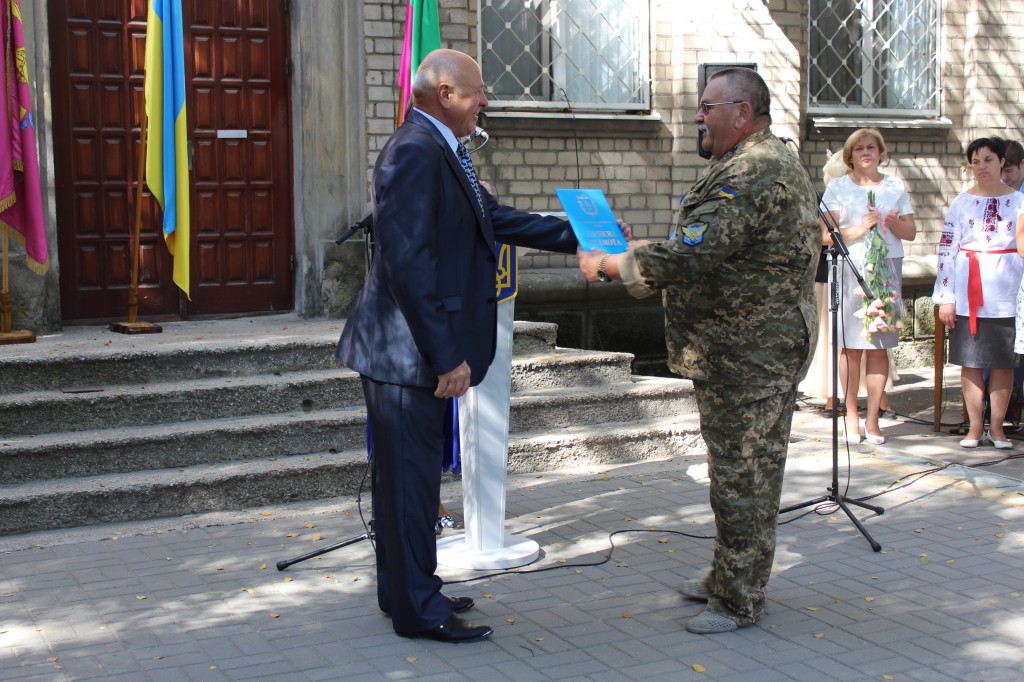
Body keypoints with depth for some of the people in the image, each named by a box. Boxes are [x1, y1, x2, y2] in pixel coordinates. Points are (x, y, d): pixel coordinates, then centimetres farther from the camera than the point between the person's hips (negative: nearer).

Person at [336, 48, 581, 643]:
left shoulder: (443, 153, 13)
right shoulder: (415, 152, -19)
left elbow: (496, 218, 17)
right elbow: (408, 263, -25)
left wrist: (577, 234, 14)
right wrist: (447, 357, -24)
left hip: (426, 349, 10)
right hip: (407, 349, -10)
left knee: (410, 472, 18)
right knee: (411, 475, 1)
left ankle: (408, 590, 32)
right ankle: (418, 609, 13)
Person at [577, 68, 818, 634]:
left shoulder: (755, 172, -20)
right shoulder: (760, 164, 18)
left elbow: (692, 253, -27)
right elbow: (711, 251, 22)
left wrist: (609, 264, -16)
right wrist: (633, 253, 14)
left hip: (749, 353, -11)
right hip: (742, 349, 11)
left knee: (742, 473, -2)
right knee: (737, 469, 18)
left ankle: (739, 600, 9)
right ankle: (728, 577, 30)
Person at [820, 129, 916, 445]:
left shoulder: (895, 187, 15)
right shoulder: (838, 187, 7)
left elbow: (910, 233, 12)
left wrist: (892, 222, -8)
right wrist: (859, 229, -14)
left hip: (887, 270, 2)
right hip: (849, 269, -2)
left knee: (879, 346, 0)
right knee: (851, 346, -3)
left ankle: (872, 417, 5)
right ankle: (851, 416, 7)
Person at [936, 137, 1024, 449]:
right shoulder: (961, 203, 6)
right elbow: (946, 251, 3)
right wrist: (945, 298, -3)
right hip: (968, 292, 0)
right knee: (970, 360, 3)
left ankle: (997, 426, 12)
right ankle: (975, 426, 11)